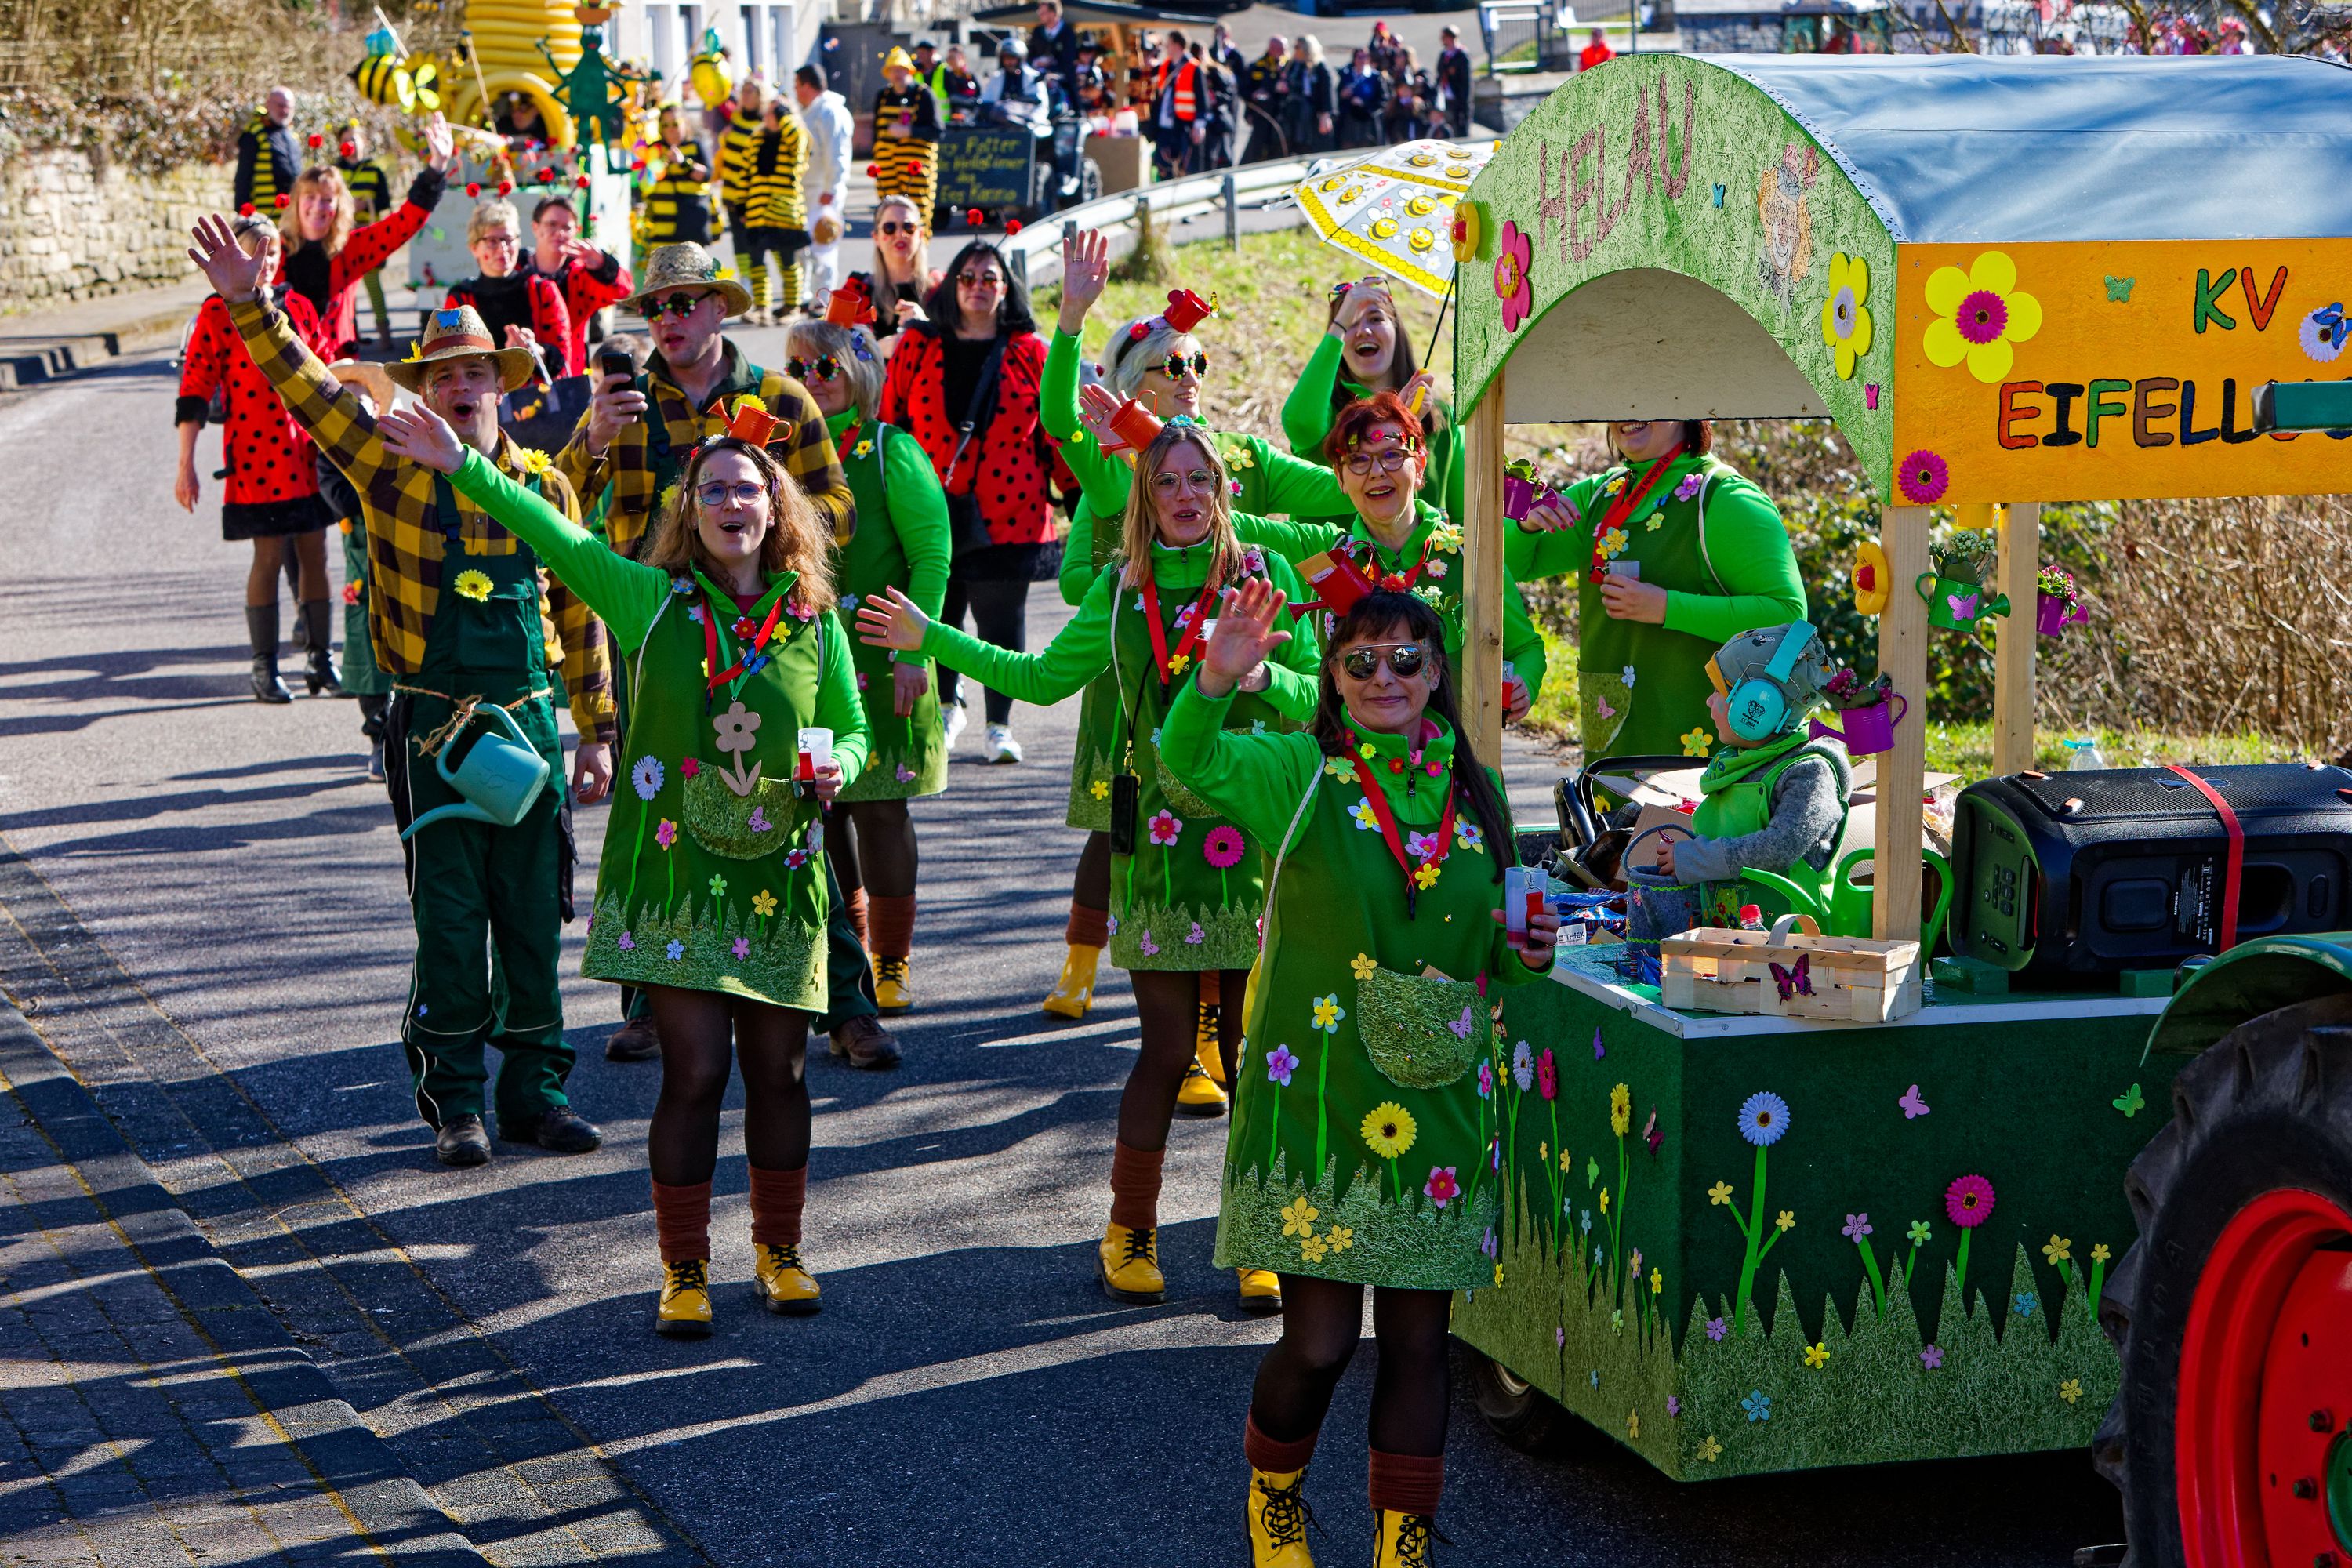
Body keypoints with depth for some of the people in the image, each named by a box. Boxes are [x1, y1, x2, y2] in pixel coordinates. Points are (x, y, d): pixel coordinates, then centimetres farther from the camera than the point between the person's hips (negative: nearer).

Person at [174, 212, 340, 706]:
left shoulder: (299, 307, 9)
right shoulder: (218, 312, -4)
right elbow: (194, 388, -5)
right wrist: (186, 465, -9)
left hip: (308, 454, 4)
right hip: (255, 456, -4)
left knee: (314, 553, 6)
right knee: (269, 556, -2)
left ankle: (321, 659, 15)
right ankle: (265, 668, 7)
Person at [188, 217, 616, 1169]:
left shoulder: (546, 489, 6)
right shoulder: (394, 472, -1)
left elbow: (582, 617, 11)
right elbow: (308, 391, -11)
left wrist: (598, 731, 10)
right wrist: (251, 308, -26)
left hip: (531, 721, 2)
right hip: (433, 730, -2)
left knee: (534, 917, 8)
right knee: (449, 921, 0)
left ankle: (535, 1089, 19)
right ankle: (454, 1103, 10)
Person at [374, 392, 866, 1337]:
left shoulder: (814, 623, 5)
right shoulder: (651, 599, 0)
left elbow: (852, 729, 14)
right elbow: (556, 537, -7)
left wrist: (835, 771, -8)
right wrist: (462, 467, -15)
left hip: (777, 877, 2)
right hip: (673, 869, -2)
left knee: (778, 1072, 7)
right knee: (695, 1070, -5)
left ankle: (779, 1251, 27)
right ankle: (684, 1270, 9)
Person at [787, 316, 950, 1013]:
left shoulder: (891, 452, -2)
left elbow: (931, 555, -5)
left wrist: (914, 650, -12)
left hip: (876, 659, -4)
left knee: (879, 805, -2)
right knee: (815, 806, 3)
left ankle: (892, 964, 6)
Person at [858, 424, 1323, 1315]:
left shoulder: (1263, 573, 3)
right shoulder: (1121, 589, 8)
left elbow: (1316, 696, 2)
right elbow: (1044, 678, 18)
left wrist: (1261, 676, -18)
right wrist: (932, 639, 15)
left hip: (1248, 838, -1)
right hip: (1157, 843, 1)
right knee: (1167, 1047, 1)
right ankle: (1129, 1232, 18)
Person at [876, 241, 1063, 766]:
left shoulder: (1030, 353, 5)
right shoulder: (918, 348, 5)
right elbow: (889, 421, 8)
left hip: (1007, 512, -1)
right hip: (931, 510, 1)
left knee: (1002, 620, 2)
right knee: (937, 615, 8)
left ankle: (999, 726, 14)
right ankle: (946, 707, 33)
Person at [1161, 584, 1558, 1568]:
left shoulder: (1475, 791, 9)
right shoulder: (1298, 774, -4)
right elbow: (1191, 760, -25)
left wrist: (1524, 952, -2)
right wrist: (1217, 681, -45)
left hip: (1438, 1107, 4)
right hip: (1317, 1100, -4)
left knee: (1417, 1340, 7)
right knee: (1320, 1339, -3)